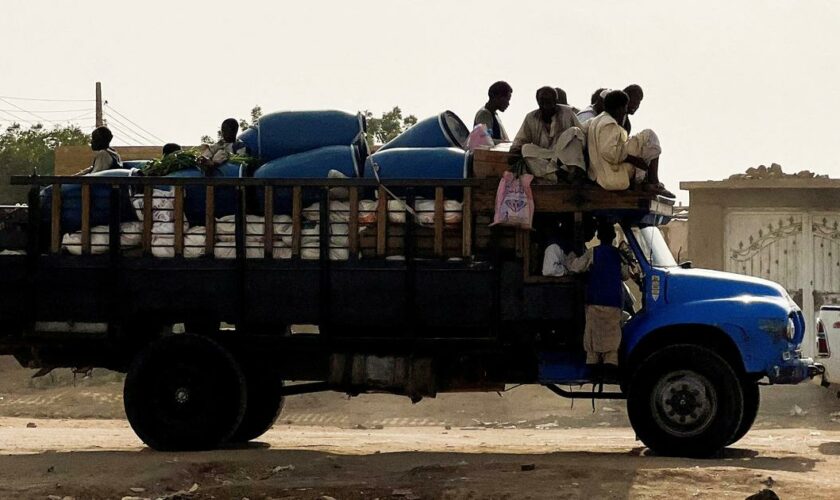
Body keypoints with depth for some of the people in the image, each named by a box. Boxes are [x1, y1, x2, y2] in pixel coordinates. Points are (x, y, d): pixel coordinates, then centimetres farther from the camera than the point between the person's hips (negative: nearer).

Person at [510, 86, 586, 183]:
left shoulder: (567, 113, 4)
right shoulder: (531, 118, 9)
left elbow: (582, 137, 0)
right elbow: (520, 139, 11)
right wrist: (515, 149, -14)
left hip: (566, 157, -1)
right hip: (542, 159, 1)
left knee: (574, 131, -21)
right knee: (526, 149, -26)